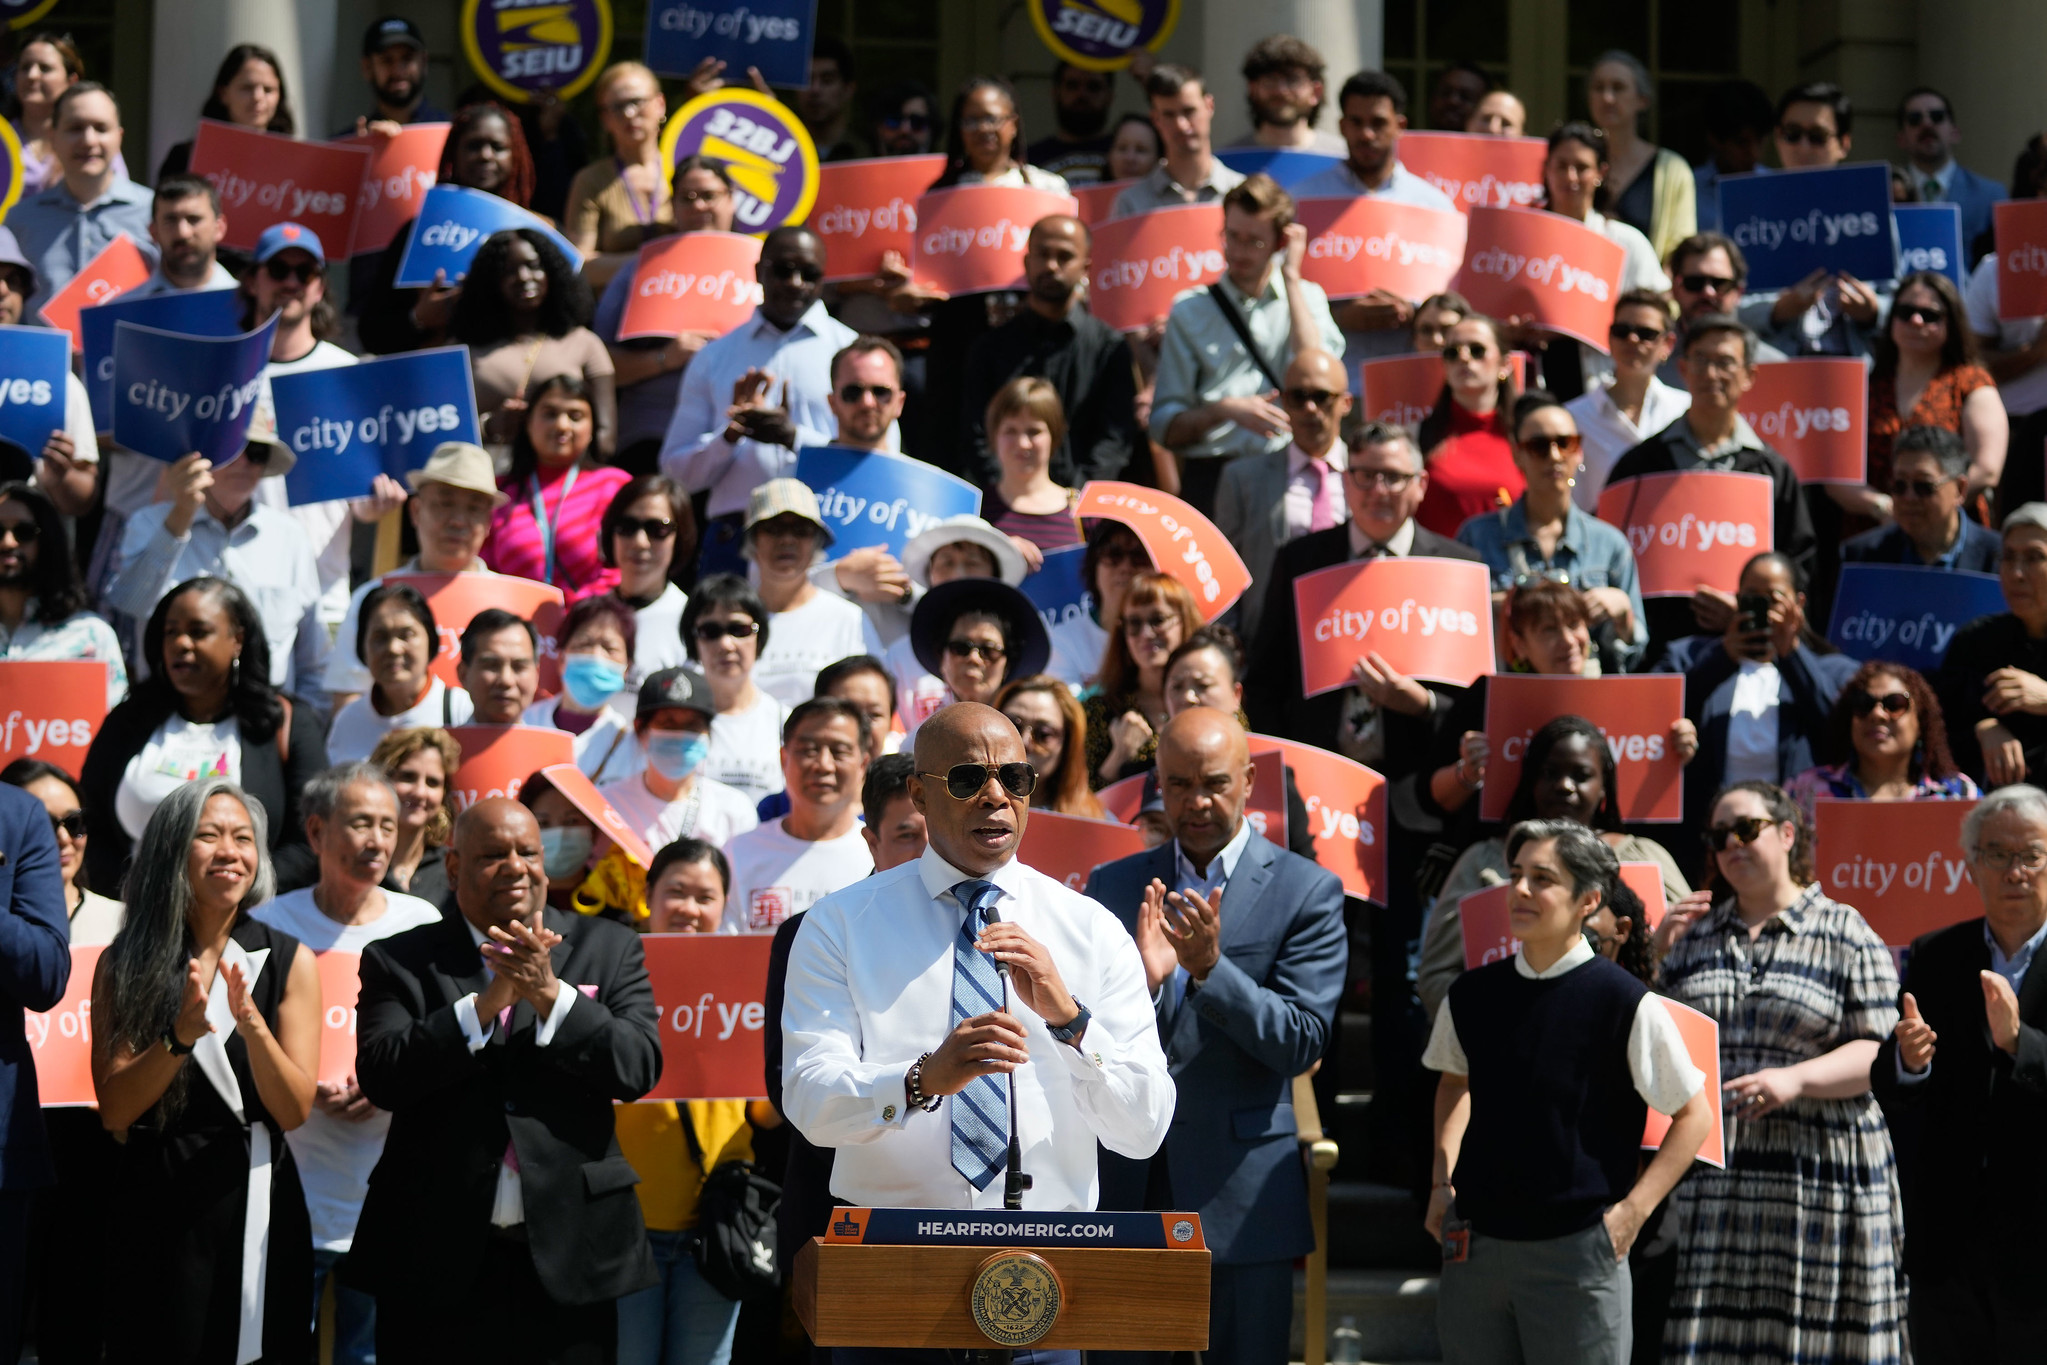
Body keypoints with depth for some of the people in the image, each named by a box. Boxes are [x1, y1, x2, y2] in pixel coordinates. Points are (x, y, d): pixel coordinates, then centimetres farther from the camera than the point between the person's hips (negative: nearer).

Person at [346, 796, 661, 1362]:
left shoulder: (608, 948, 8)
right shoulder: (398, 961, 5)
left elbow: (639, 1067, -4)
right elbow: (380, 1077, -9)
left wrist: (550, 994, -16)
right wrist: (487, 1002, -16)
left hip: (569, 1256, 1)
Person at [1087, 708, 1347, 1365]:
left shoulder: (1307, 891, -2)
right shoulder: (1112, 886, 8)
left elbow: (1302, 1042, -9)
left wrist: (1210, 967, -22)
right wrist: (1142, 978, -19)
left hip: (1239, 1192, -3)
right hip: (1124, 1187, 3)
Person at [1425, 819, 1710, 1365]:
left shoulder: (1625, 1003, -10)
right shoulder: (1471, 995, 4)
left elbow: (1694, 1115, -2)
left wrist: (1632, 1210, -7)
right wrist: (1443, 1180, 14)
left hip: (1577, 1254, -5)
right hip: (1474, 1247, 5)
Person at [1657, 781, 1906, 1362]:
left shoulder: (1847, 935, 4)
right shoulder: (1693, 937, 17)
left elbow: (1878, 1053, -3)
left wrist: (1796, 1080, -18)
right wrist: (1653, 959, 7)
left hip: (1818, 1178, -3)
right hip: (1708, 1178, 3)